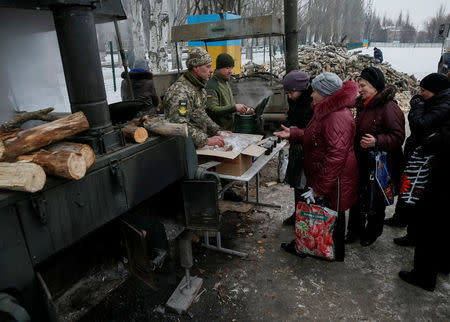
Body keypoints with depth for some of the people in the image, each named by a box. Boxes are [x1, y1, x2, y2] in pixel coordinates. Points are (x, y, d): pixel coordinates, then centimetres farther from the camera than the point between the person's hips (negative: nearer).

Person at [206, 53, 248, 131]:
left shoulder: (226, 82, 15)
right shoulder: (211, 86, -16)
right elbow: (212, 110, -24)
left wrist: (239, 108, 9)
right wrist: (234, 107, -24)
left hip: (229, 127, 9)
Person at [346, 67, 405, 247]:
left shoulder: (389, 107, -18)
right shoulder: (362, 105, 10)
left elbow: (398, 137, -21)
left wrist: (376, 141, -33)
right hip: (361, 162, 8)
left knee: (376, 202, 9)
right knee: (357, 198, 16)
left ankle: (371, 233, 31)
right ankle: (354, 230, 32)